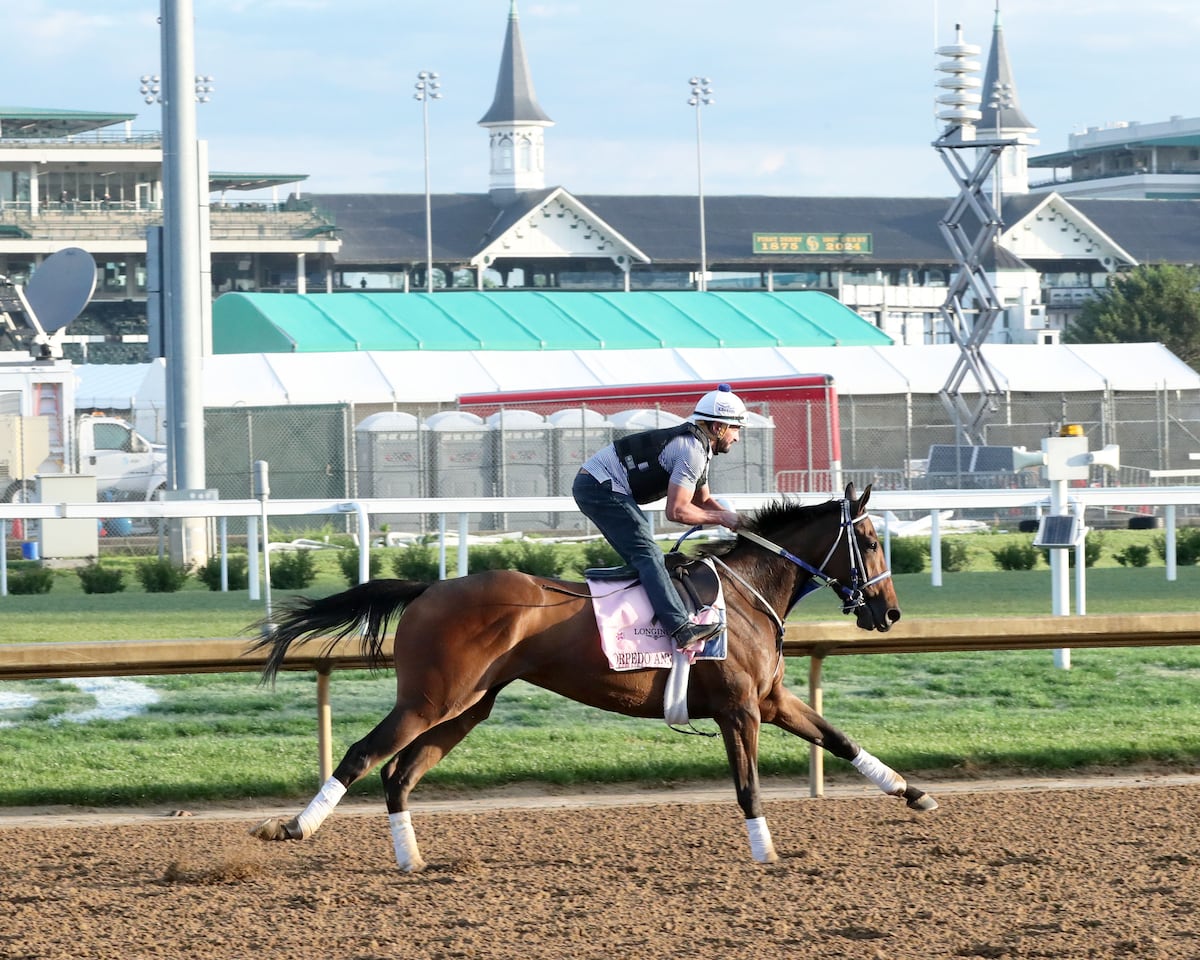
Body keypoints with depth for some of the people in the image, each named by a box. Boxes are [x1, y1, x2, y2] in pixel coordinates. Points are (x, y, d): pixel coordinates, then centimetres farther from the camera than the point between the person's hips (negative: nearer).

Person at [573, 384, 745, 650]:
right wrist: (721, 518, -7)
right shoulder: (693, 451, -15)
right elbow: (676, 511, -18)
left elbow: (703, 500, 28)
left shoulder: (698, 447, 18)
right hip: (601, 486, -11)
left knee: (643, 558, 14)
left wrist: (733, 518, 12)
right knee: (648, 554, -22)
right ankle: (680, 628, -35)